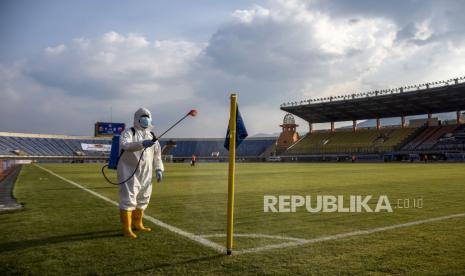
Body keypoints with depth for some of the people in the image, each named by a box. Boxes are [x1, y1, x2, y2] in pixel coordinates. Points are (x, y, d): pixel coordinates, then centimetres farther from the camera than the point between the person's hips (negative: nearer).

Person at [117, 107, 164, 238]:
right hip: (129, 172, -7)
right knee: (128, 199, -9)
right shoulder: (129, 133, -8)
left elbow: (157, 155, 18)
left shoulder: (152, 136, 12)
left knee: (143, 199, 17)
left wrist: (159, 169, 6)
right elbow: (125, 145, -31)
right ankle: (126, 228, 2)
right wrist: (142, 144, -45)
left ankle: (137, 223, 36)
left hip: (145, 174, 7)